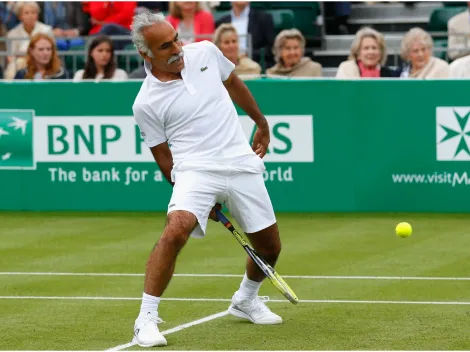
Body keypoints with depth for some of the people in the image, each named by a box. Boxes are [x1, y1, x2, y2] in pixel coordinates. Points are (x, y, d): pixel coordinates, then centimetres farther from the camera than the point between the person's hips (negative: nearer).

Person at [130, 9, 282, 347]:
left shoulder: (205, 52, 3)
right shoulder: (146, 104, -7)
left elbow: (234, 84, 23)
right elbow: (165, 159, 1)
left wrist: (262, 124, 32)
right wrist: (204, 200, 0)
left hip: (243, 164, 5)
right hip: (195, 170, -4)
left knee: (269, 246, 9)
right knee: (177, 228, -31)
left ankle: (246, 300, 41)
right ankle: (147, 319, -22)